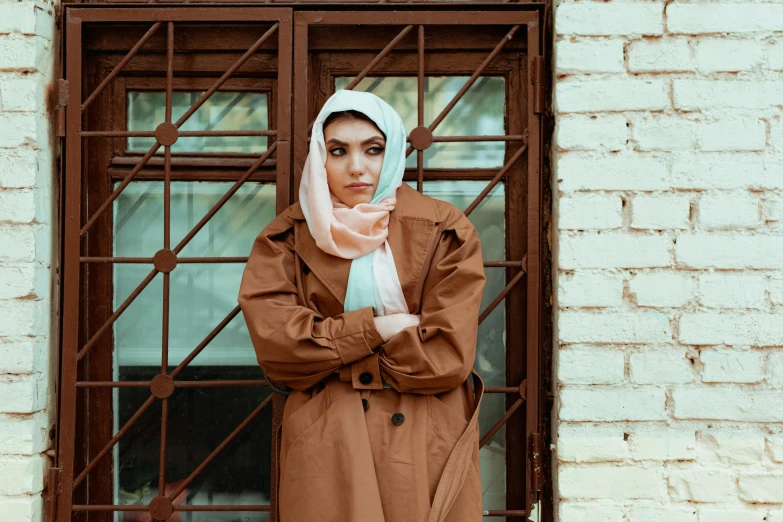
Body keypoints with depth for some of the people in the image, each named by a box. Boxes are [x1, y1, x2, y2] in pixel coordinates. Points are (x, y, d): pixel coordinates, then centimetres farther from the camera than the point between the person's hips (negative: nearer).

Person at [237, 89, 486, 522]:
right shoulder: (288, 237, 4)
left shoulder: (445, 231, -1)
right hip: (324, 448, 0)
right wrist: (376, 328, -11)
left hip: (426, 447, 0)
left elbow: (445, 357, -9)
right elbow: (275, 342, -9)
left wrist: (335, 347, -6)